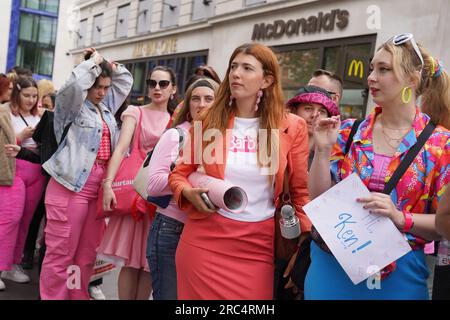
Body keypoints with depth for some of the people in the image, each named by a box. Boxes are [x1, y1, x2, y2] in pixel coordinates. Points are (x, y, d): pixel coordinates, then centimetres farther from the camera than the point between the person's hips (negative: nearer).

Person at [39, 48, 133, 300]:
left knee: (87, 252, 12)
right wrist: (93, 62, -9)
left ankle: (79, 296, 24)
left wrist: (110, 66, 14)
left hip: (99, 187, 7)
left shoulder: (107, 107, 18)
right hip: (71, 185, -7)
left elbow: (126, 80, 29)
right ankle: (53, 297, 7)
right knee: (61, 252, -3)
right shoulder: (71, 105, -1)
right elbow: (74, 85, -23)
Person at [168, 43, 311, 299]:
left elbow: (301, 191, 3)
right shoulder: (210, 121, 2)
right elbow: (180, 173, 11)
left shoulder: (292, 127, -2)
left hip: (258, 246, -1)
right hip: (205, 239, 1)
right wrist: (189, 192, -10)